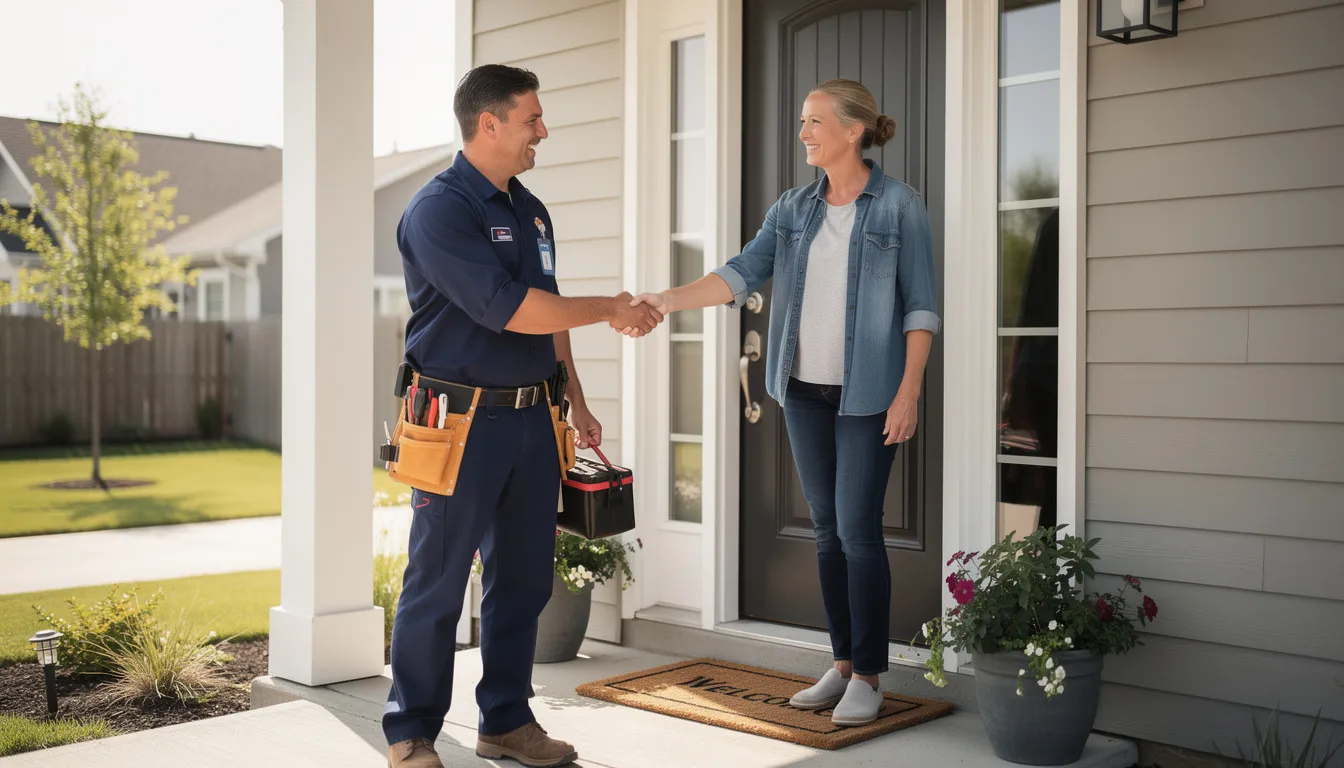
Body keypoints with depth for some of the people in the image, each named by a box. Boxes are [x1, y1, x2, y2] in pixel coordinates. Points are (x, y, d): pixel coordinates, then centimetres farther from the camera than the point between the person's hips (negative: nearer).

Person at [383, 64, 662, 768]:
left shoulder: (531, 211, 15)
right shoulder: (439, 210, -12)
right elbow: (509, 309, -21)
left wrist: (575, 400, 21)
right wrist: (612, 309, -12)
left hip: (532, 420, 8)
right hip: (462, 420, -8)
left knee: (523, 580, 12)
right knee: (437, 584, 1)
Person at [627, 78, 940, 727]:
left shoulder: (900, 206, -4)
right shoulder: (793, 209, 10)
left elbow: (920, 306, -5)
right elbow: (740, 274, 0)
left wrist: (909, 392, -12)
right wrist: (665, 301, -14)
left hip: (867, 392, -5)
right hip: (804, 388, 5)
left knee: (858, 528, -6)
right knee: (827, 528, 9)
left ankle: (868, 678, 6)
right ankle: (842, 665, 20)